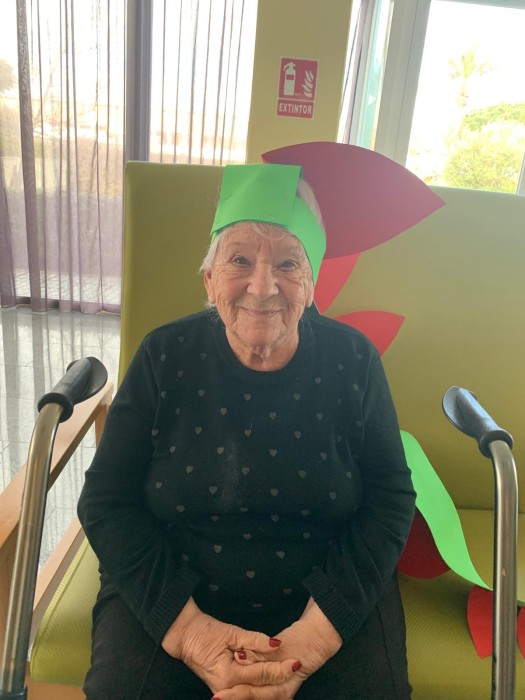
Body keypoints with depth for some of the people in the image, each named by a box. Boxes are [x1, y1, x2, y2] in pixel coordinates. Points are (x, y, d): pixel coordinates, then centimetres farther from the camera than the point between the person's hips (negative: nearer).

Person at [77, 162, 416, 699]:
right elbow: (106, 500, -7)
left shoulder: (352, 360, -7)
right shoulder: (164, 357, -8)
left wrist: (317, 634, -17)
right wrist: (189, 631, -17)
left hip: (329, 594, 1)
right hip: (166, 593, 1)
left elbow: (390, 497, -6)